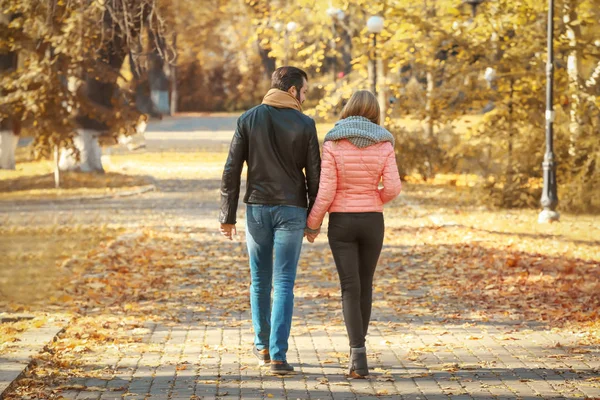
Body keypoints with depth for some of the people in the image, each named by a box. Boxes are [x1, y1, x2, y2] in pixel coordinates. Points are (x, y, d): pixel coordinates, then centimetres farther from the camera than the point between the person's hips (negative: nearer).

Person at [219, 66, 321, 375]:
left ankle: (262, 345, 30)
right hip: (291, 211, -2)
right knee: (284, 285, -1)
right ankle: (278, 355, -8)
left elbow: (231, 171, -2)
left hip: (257, 209, 2)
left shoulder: (248, 120, 0)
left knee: (259, 280, 16)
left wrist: (227, 216, 3)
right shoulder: (304, 125, -5)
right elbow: (314, 176, -3)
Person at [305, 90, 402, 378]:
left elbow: (326, 191, -11)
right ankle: (357, 348, 29)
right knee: (365, 285, 18)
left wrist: (312, 223, 2)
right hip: (372, 222, 2)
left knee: (350, 288, -2)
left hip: (341, 222, -2)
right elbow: (392, 187, -8)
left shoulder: (333, 144, -9)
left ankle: (359, 357, -14)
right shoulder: (384, 144, -4)